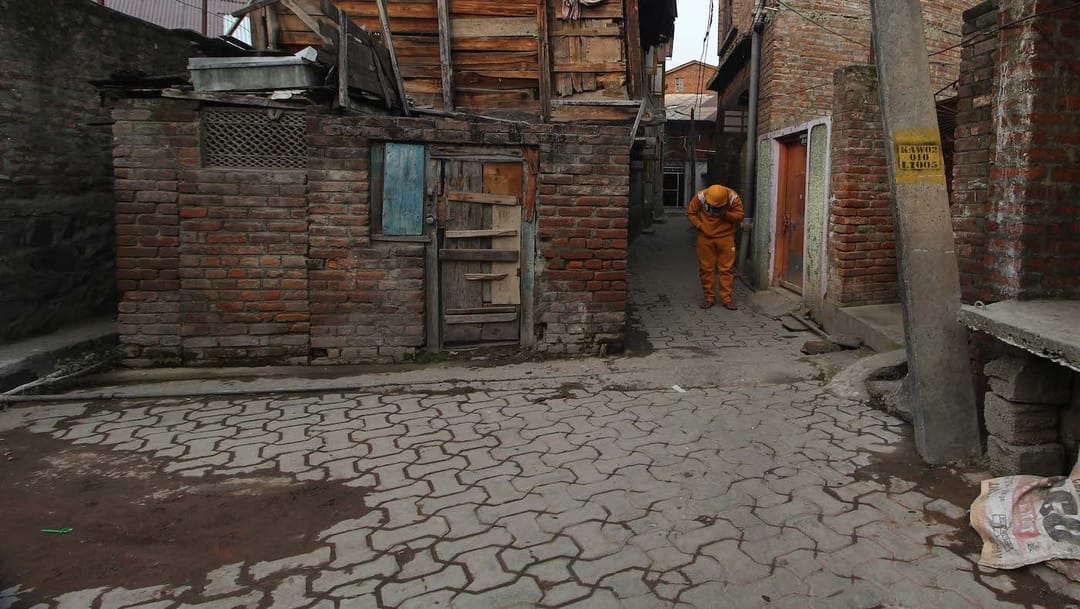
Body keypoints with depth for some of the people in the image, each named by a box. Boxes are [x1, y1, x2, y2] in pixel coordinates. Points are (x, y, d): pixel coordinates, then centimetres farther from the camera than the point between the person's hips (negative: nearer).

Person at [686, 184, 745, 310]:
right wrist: (700, 226, -11)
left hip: (725, 237, -1)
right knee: (706, 268, 4)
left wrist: (725, 214, -25)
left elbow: (739, 215, -8)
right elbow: (691, 212, -1)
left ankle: (726, 298, 7)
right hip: (705, 237, 1)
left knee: (726, 268, 0)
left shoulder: (733, 198, -15)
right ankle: (709, 297, 15)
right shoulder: (700, 197, -13)